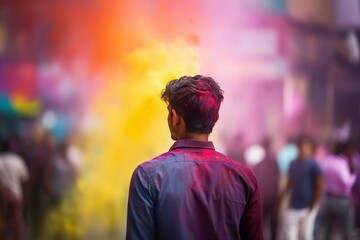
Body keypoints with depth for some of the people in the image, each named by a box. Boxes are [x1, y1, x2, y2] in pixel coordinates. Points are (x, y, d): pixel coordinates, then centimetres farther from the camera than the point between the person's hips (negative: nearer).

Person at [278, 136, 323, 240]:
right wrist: (283, 194, 1)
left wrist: (312, 206, -10)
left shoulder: (313, 165, -7)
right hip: (293, 207, 5)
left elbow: (319, 187, -8)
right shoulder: (293, 164, 11)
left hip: (308, 208, -5)